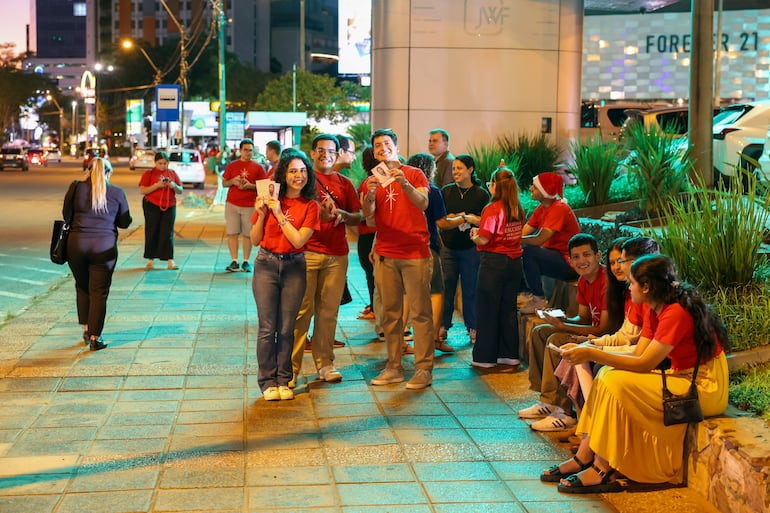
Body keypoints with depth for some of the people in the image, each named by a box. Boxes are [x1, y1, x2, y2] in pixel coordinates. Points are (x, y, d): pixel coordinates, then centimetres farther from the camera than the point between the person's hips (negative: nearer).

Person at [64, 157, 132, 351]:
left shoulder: (76, 188, 0)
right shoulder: (117, 193, -1)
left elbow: (66, 214, 5)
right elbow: (124, 222, 5)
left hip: (77, 244, 1)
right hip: (104, 247, -1)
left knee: (82, 287, 21)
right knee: (99, 292, 5)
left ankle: (86, 328, 23)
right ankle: (95, 338, 5)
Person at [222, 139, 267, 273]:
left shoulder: (258, 167, 6)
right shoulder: (232, 165, 11)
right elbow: (224, 183, 13)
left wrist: (251, 186, -12)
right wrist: (233, 181, -7)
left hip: (250, 205, -1)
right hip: (232, 204, 1)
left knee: (248, 234, -1)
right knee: (232, 233, -4)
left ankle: (246, 262, 6)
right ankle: (234, 262, -1)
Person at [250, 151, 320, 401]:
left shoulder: (310, 206, -1)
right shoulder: (270, 200, 0)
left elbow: (298, 240, -12)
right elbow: (255, 240, 1)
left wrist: (279, 214, -14)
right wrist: (261, 214, -13)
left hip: (294, 267, 0)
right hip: (267, 265, 0)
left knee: (286, 329, 5)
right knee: (267, 328, 0)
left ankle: (283, 380, 15)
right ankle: (267, 381, 9)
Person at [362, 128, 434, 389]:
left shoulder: (414, 174, 4)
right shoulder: (371, 180, 12)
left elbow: (423, 204, -12)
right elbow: (367, 214, -3)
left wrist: (404, 184, -28)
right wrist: (370, 194, -23)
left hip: (415, 253, -3)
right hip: (385, 255, 3)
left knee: (420, 311, -4)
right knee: (390, 312, 4)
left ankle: (424, 368, -2)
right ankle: (394, 367, 9)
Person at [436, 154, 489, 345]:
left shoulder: (481, 194, -1)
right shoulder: (446, 191, 5)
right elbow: (440, 221, -1)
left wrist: (457, 218, -13)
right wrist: (465, 218, -11)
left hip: (471, 249, -2)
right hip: (449, 248, 2)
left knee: (470, 289, 4)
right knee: (447, 288, 4)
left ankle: (472, 327, 15)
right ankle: (443, 326, 16)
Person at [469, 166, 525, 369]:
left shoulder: (492, 209, -14)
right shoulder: (518, 210, 6)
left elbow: (483, 240, -17)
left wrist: (473, 236, 5)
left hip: (494, 262, -6)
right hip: (514, 261, 6)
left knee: (488, 311, 2)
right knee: (508, 309, 14)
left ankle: (485, 357, 7)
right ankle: (510, 354, 19)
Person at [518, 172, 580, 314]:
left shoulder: (559, 209, -20)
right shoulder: (541, 208, 8)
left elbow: (539, 239, -28)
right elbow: (523, 233, 1)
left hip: (568, 262, -9)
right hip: (553, 256, 9)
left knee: (527, 251, -28)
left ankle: (539, 299, -15)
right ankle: (527, 293, 6)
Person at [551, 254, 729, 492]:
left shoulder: (676, 313, -23)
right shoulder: (654, 310, 7)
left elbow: (644, 364, -24)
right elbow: (637, 355, 3)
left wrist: (592, 354, -22)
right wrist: (589, 349, -6)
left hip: (704, 387, -10)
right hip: (681, 376, 10)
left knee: (617, 382, -22)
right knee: (607, 374, 0)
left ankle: (603, 470, -14)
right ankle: (584, 457, -2)